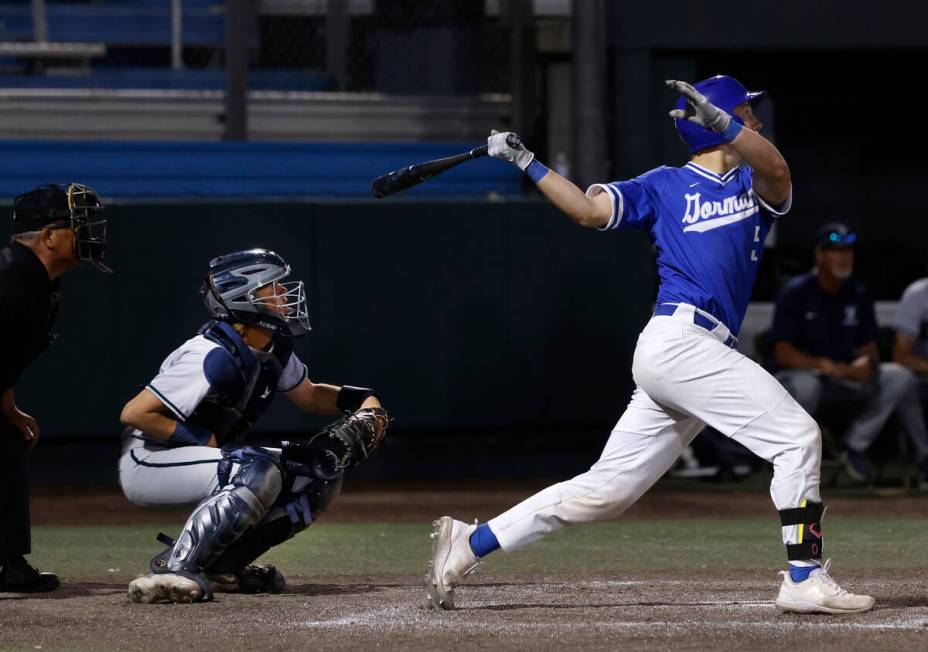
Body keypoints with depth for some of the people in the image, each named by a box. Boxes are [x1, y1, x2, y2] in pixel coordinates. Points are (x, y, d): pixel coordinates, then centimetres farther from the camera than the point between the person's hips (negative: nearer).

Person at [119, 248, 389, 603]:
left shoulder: (273, 348, 1)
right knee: (260, 474, -32)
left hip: (204, 455, 9)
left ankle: (218, 563, 2)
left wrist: (360, 399, 3)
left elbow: (308, 394, 21)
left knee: (321, 474, 2)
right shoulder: (214, 357, -26)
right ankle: (176, 569, -28)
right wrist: (205, 441, -23)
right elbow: (135, 413, -26)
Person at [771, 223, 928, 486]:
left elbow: (869, 347, 7)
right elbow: (783, 353, -18)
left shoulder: (858, 295, 4)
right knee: (805, 385, -41)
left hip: (845, 374, 5)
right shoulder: (795, 293, -12)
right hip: (803, 372, -5)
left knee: (901, 377, -15)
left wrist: (866, 361, -20)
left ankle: (857, 445, -8)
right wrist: (826, 365, -33)